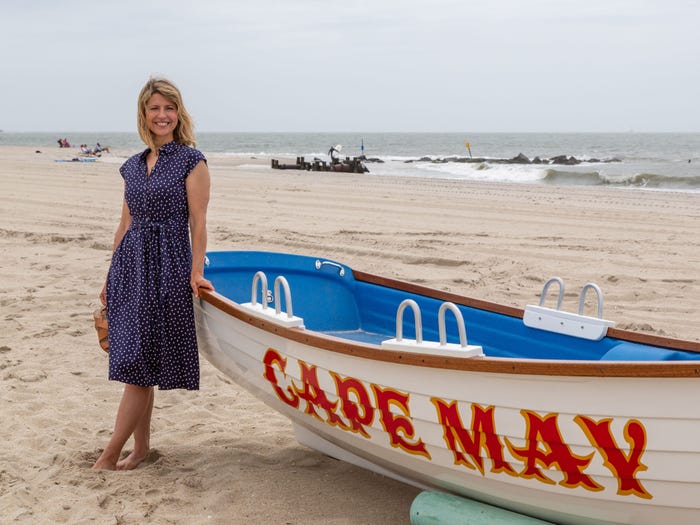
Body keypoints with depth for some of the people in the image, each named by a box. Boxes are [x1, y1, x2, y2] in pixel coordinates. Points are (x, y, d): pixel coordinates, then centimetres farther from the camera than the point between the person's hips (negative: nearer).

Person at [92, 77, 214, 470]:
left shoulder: (191, 160, -3)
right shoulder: (134, 166, 14)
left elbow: (198, 223, -7)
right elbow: (126, 223, 17)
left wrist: (196, 272, -14)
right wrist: (112, 277, 16)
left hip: (167, 267, -6)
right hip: (130, 265, 6)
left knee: (140, 364, -4)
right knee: (135, 364, 9)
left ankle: (111, 454, 1)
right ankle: (141, 445, 20)